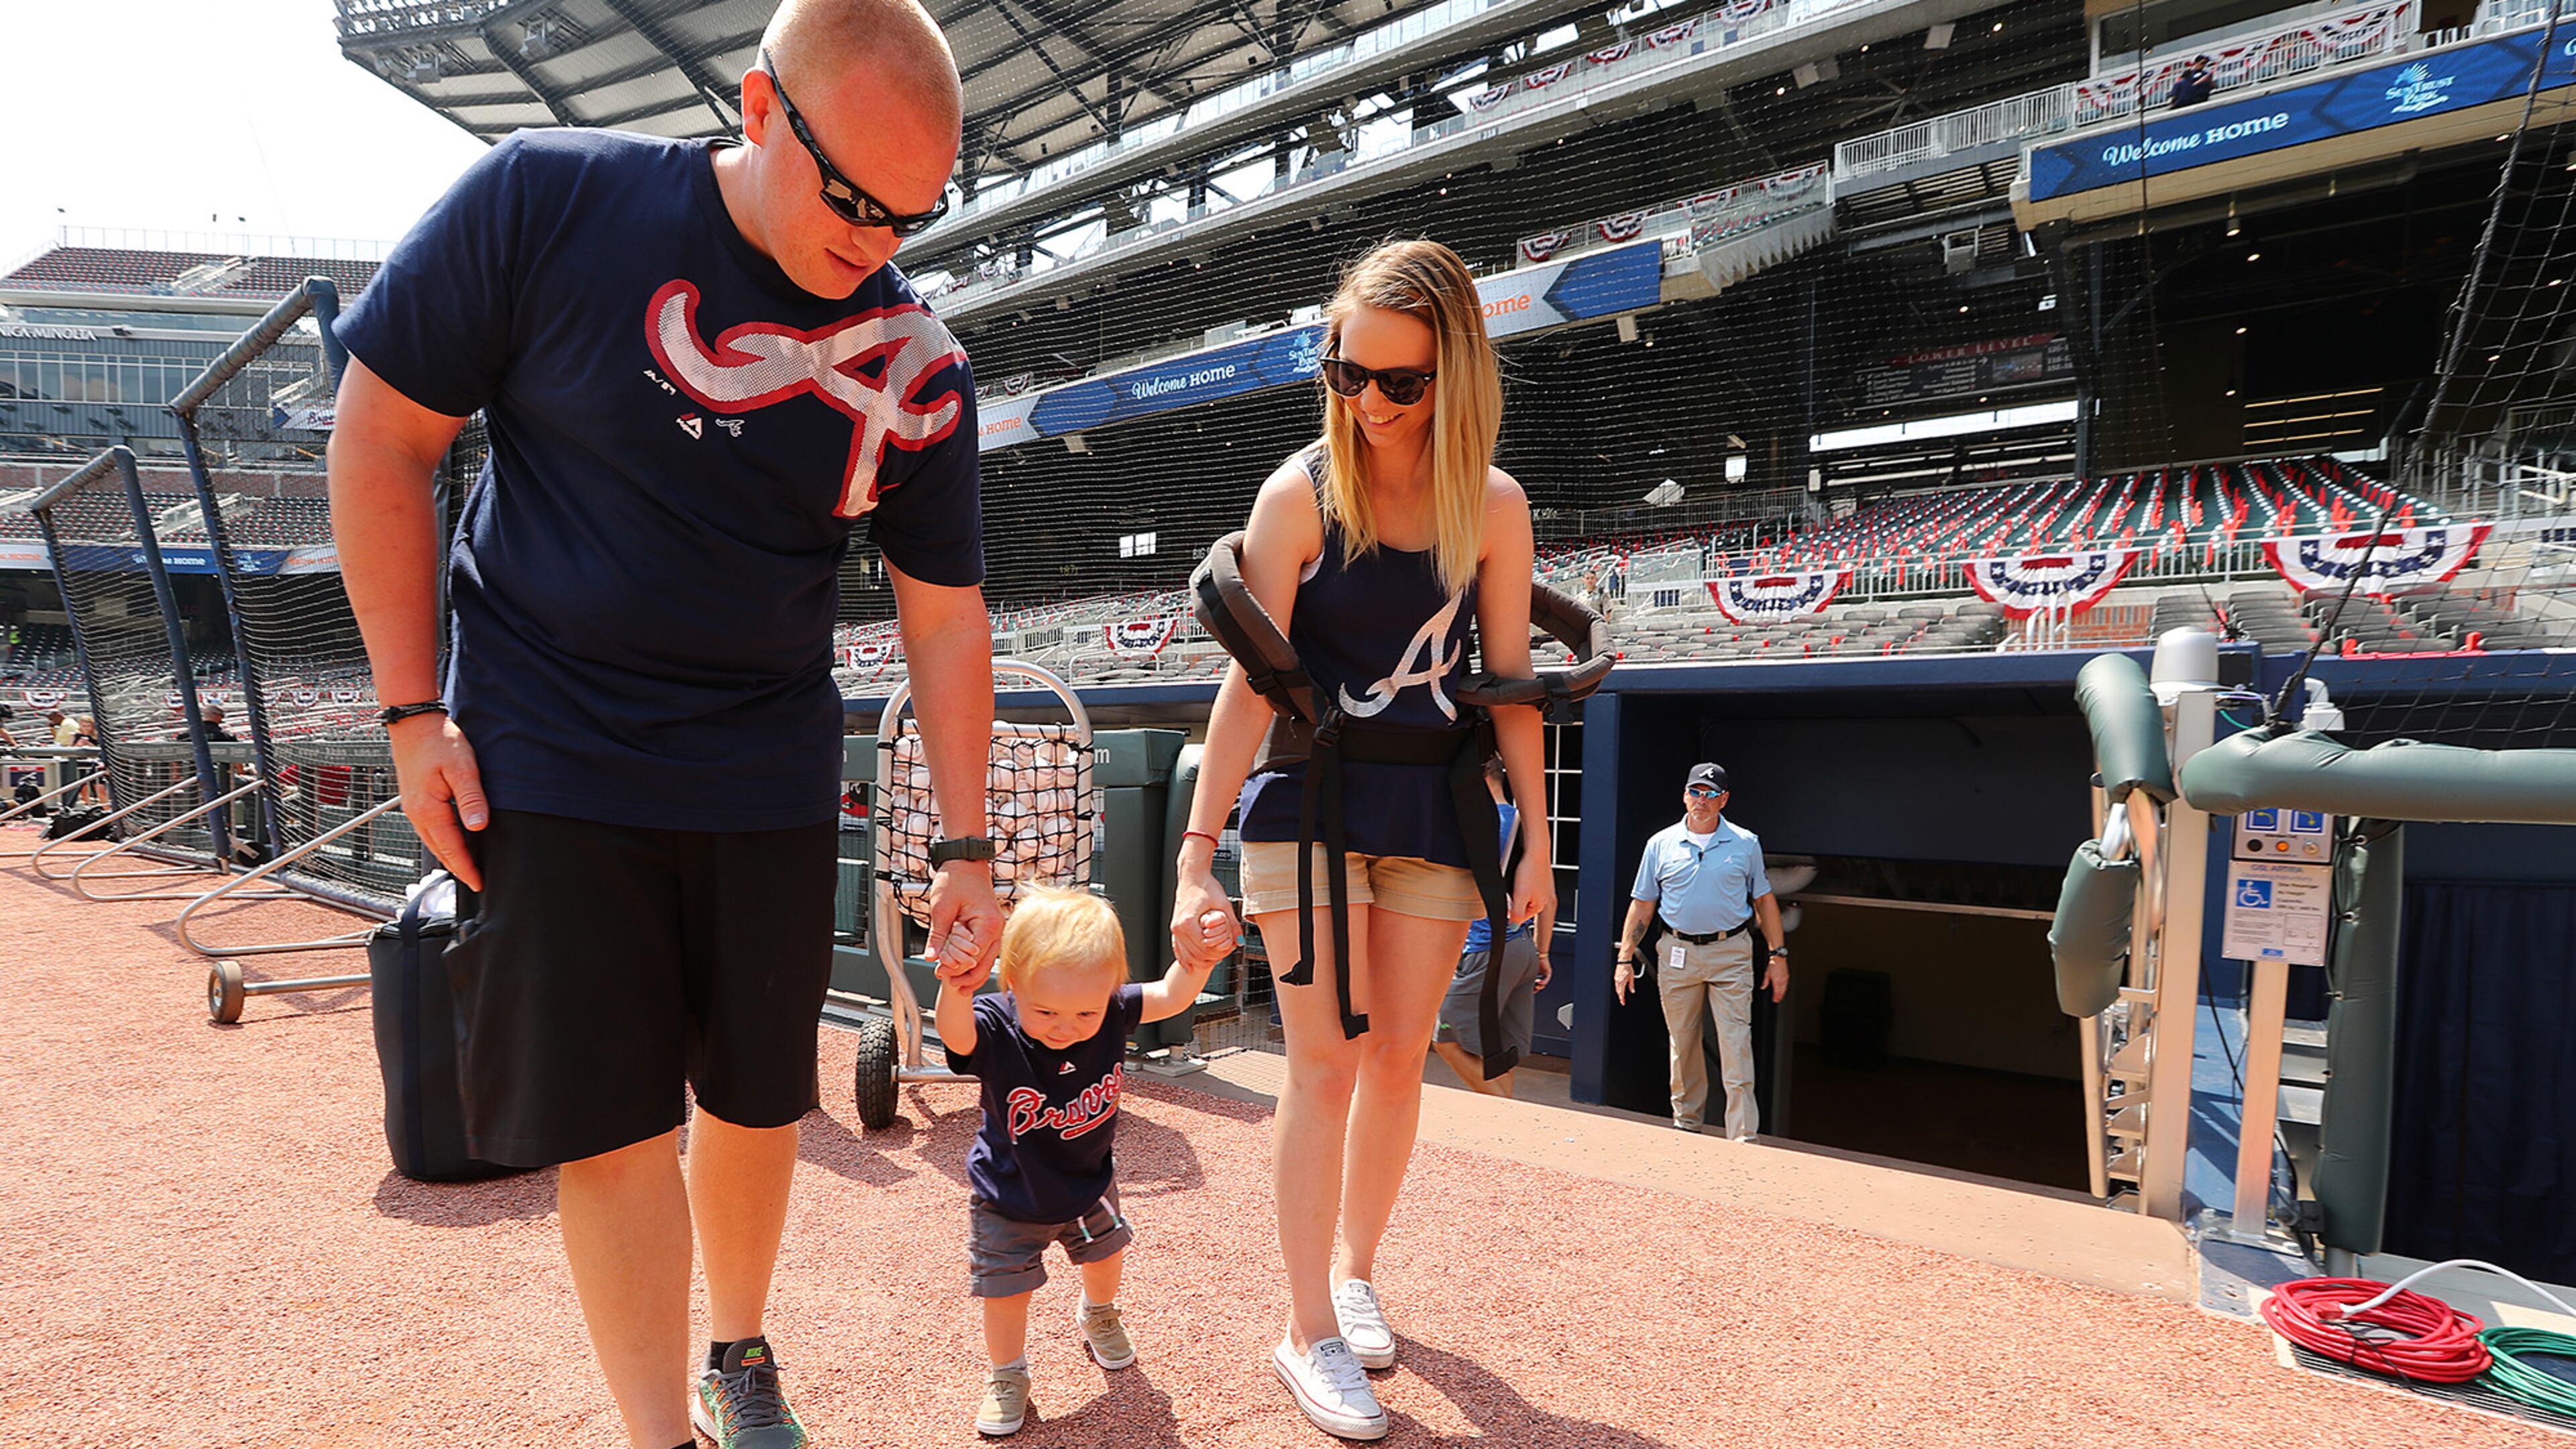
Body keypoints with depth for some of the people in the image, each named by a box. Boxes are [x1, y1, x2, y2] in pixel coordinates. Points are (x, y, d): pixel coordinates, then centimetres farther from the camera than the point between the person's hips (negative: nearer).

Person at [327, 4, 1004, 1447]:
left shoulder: (920, 369, -4)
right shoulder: (547, 200, -10)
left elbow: (947, 616, 2)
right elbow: (381, 434, -3)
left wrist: (966, 844, -1)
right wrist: (414, 711, -6)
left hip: (772, 780, 3)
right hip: (549, 763, -2)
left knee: (757, 1099, 12)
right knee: (611, 1124, -1)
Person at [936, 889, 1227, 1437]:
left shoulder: (1112, 1012, -24)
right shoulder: (993, 1028, -34)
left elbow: (1171, 995, -16)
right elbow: (956, 1035, -54)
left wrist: (1199, 958, -37)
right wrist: (955, 989, -76)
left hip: (1089, 1184, 4)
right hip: (1010, 1199, -3)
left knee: (1105, 1254, 26)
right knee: (1005, 1289, 7)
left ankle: (1098, 1316, 60)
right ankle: (1006, 1376, 38)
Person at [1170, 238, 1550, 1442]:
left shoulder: (1494, 506, -1)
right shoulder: (1301, 493, -9)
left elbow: (1511, 684, 2)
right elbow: (1250, 682, -14)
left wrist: (1536, 844, 0)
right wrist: (1197, 853, -19)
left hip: (1433, 808, 3)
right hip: (1310, 801, -3)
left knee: (1397, 1059, 9)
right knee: (1327, 1062, -4)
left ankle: (1355, 1270, 31)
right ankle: (1310, 1333, 9)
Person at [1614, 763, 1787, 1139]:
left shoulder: (1746, 844, 5)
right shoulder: (1661, 844, 5)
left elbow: (1764, 900, 10)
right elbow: (1642, 906, 7)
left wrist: (1778, 956, 5)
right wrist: (1625, 959, 2)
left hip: (1731, 953, -1)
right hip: (1677, 954, 1)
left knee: (1737, 1049, -7)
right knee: (1682, 1046, 10)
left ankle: (1743, 1136, -4)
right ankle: (1686, 1123, 25)